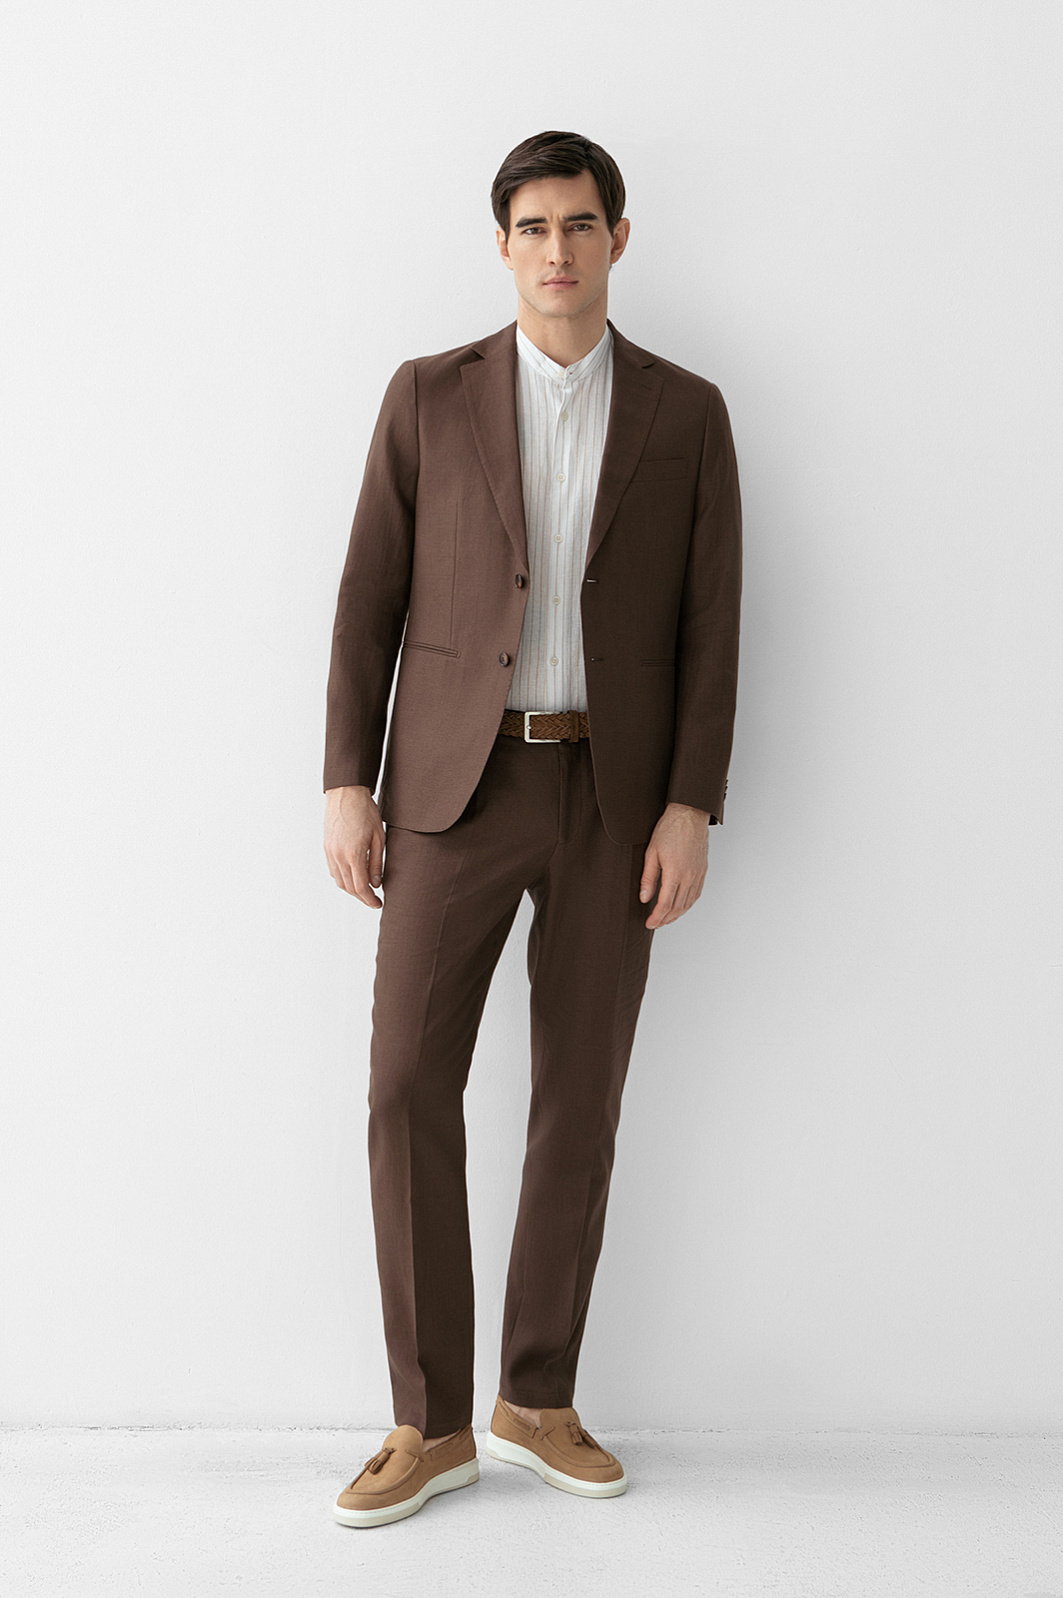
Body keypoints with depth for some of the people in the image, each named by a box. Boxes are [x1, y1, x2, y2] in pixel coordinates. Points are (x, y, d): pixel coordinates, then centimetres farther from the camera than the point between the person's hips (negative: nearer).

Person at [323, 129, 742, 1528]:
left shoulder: (687, 412, 5)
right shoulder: (430, 397, 4)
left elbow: (710, 626, 2)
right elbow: (370, 600, 3)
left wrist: (693, 811, -7)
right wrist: (347, 784, -5)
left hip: (615, 797, 1)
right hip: (458, 784, 0)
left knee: (580, 1100, 3)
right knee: (409, 1087, -8)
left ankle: (537, 1399, 20)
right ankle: (432, 1422, 5)